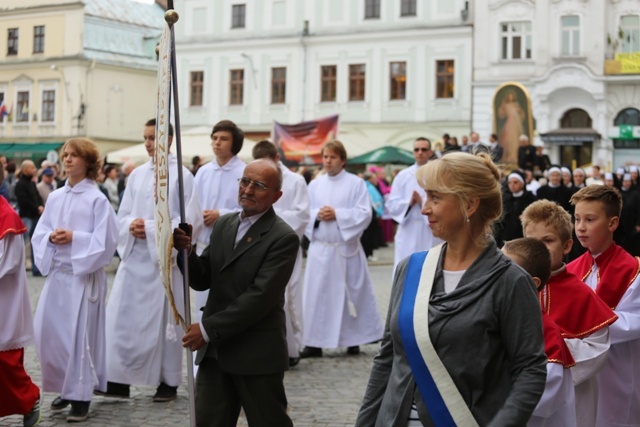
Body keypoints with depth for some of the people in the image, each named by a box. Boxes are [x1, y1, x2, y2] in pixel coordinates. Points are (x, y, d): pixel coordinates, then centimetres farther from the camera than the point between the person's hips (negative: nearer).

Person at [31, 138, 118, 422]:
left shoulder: (97, 199, -7)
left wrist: (74, 238, -18)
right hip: (56, 273, 6)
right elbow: (39, 233, 11)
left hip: (84, 275, -6)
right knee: (49, 332, 6)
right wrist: (51, 237, -9)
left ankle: (81, 396, 6)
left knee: (80, 334, -3)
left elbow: (105, 239, -11)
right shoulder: (54, 197, 10)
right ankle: (66, 388, 23)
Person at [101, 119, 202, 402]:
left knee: (164, 320, 3)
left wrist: (152, 229, -16)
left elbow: (190, 220, -11)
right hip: (133, 256, 5)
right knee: (122, 317, 0)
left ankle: (168, 382, 15)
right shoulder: (137, 174, 11)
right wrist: (132, 226, -9)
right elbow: (123, 214, 13)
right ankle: (119, 380, 6)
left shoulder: (182, 176, -6)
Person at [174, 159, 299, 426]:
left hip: (257, 355, -6)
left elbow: (260, 296, -20)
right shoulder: (224, 224, 10)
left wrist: (208, 329, -19)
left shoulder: (283, 238, -12)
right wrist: (186, 251, -11)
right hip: (215, 351, 6)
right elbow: (203, 280, 9)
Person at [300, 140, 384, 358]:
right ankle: (314, 343, 6)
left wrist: (337, 214, -16)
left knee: (352, 294, 4)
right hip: (320, 248, 3)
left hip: (347, 248, -3)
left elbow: (364, 214, -9)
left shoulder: (356, 183, -1)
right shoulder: (314, 184, 10)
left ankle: (353, 340, 17)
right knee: (317, 295, 1)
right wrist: (317, 214, -12)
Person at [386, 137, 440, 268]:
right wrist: (409, 203, -14)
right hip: (408, 232, 2)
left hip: (432, 232, -1)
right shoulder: (403, 175, 6)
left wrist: (424, 202, -18)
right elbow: (392, 205, 2)